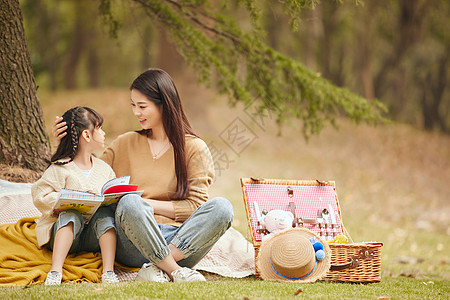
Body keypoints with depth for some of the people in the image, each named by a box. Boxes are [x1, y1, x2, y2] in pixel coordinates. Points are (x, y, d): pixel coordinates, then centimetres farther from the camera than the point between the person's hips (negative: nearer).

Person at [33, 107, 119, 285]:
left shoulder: (104, 168, 15)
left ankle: (108, 272, -37)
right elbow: (40, 197, -10)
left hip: (94, 238, 3)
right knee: (71, 215, -34)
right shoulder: (60, 169, -2)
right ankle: (55, 272, -47)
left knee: (106, 212, -25)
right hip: (66, 231, -3)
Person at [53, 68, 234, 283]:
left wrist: (150, 205, -7)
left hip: (181, 243, 0)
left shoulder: (195, 148, 10)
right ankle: (173, 271, -33)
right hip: (134, 246, 0)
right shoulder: (126, 144, 19)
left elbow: (196, 206, 2)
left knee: (221, 207, -30)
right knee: (130, 202, -34)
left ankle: (155, 268, -34)